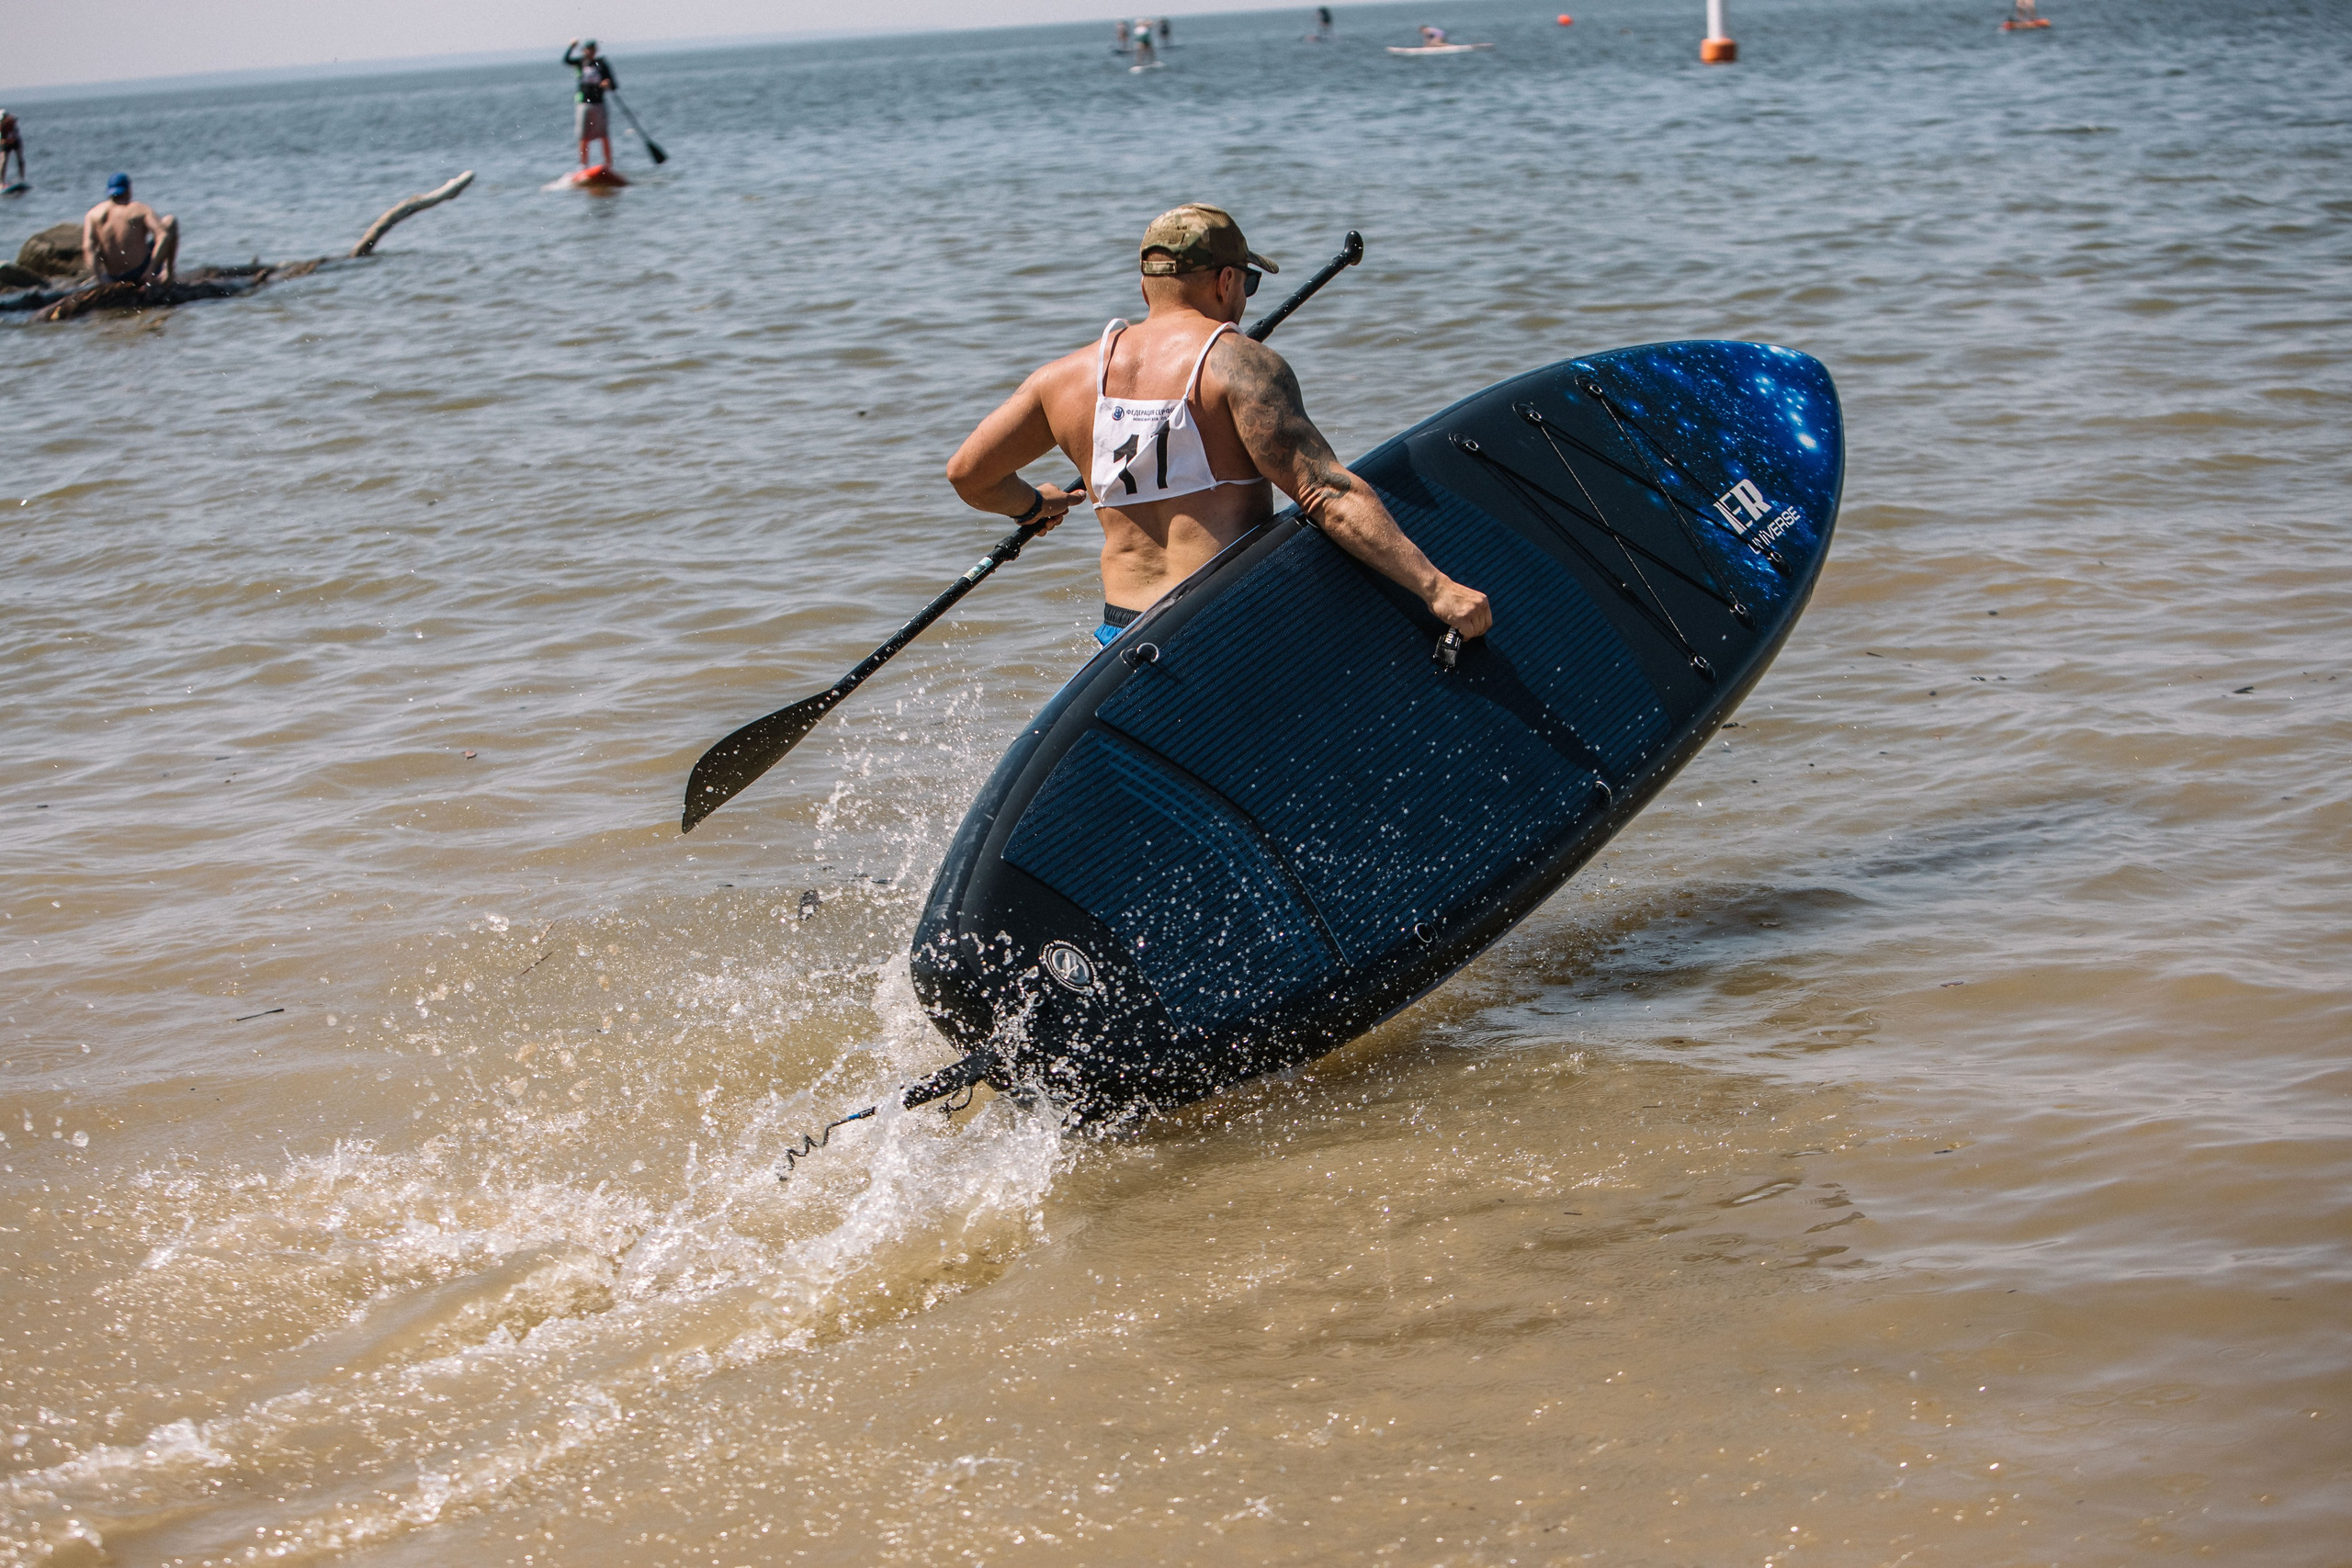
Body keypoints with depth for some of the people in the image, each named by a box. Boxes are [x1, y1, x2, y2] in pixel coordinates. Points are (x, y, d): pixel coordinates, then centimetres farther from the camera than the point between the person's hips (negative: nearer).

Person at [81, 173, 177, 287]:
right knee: (170, 220, 13)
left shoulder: (94, 213, 4)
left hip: (114, 278, 3)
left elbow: (88, 247, -11)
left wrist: (97, 278, -18)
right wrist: (151, 271, -20)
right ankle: (169, 271, 14)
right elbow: (163, 235, -20)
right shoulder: (141, 209, -4)